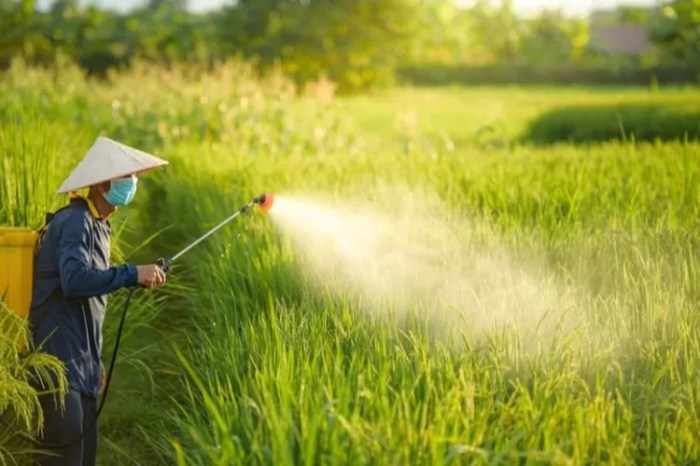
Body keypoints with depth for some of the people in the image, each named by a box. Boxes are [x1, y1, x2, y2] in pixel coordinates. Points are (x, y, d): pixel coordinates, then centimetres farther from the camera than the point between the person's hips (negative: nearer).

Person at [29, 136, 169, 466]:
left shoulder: (96, 225, 17)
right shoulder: (75, 222, -13)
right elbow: (75, 279, -30)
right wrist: (132, 274, -27)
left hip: (80, 367, 10)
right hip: (60, 365, -10)